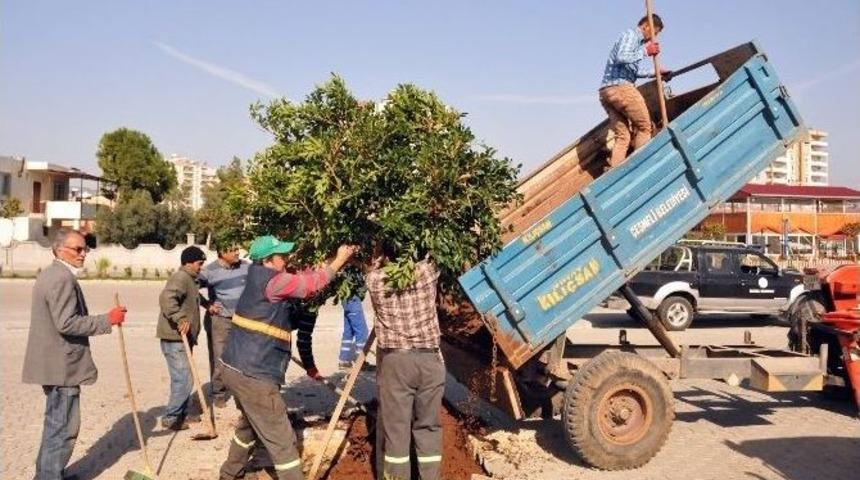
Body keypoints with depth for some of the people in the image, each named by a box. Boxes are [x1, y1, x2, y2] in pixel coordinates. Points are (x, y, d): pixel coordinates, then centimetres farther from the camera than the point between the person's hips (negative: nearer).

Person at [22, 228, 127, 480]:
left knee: (56, 424, 22)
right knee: (63, 427, -2)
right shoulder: (63, 278, -19)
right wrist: (107, 319, -22)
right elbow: (66, 323, -26)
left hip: (53, 363, 11)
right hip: (62, 365, -11)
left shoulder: (49, 274, 15)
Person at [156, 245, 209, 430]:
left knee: (184, 378, 17)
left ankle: (182, 413, 28)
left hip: (183, 338, 10)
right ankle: (170, 418, 2)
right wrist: (181, 319, -38)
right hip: (174, 339, -10)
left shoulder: (190, 280, 17)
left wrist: (206, 303, 32)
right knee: (184, 380, -8)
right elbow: (166, 298, -35)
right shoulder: (181, 278, -16)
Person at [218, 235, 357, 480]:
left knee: (251, 423, 31)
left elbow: (300, 279, 15)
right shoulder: (271, 281, -17)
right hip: (253, 375, -10)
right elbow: (312, 284, -14)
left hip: (236, 367, 10)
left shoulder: (259, 279, 10)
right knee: (282, 441, -2)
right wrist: (339, 260, -3)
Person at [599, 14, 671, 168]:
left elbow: (637, 71, 33)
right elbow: (621, 57, -18)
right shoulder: (631, 35, 0)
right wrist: (645, 51, -11)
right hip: (621, 87, -9)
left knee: (622, 136, 6)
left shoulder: (636, 41, 28)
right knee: (643, 126, 1)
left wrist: (657, 72, 30)